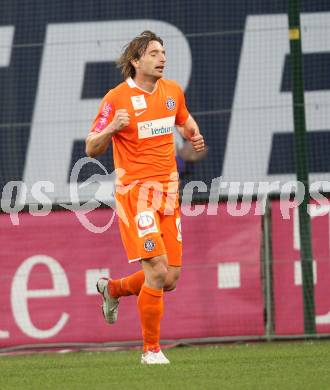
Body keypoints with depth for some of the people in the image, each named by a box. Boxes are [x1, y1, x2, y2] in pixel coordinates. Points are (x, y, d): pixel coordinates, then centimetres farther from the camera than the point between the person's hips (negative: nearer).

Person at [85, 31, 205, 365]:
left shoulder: (172, 91, 8)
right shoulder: (116, 98, -8)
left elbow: (184, 118, 30)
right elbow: (92, 149, -5)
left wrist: (194, 136, 8)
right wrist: (112, 128, -24)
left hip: (168, 191, 6)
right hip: (135, 190, -6)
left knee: (170, 278, 5)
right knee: (157, 271, -15)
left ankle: (112, 289, 34)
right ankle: (151, 349, 0)